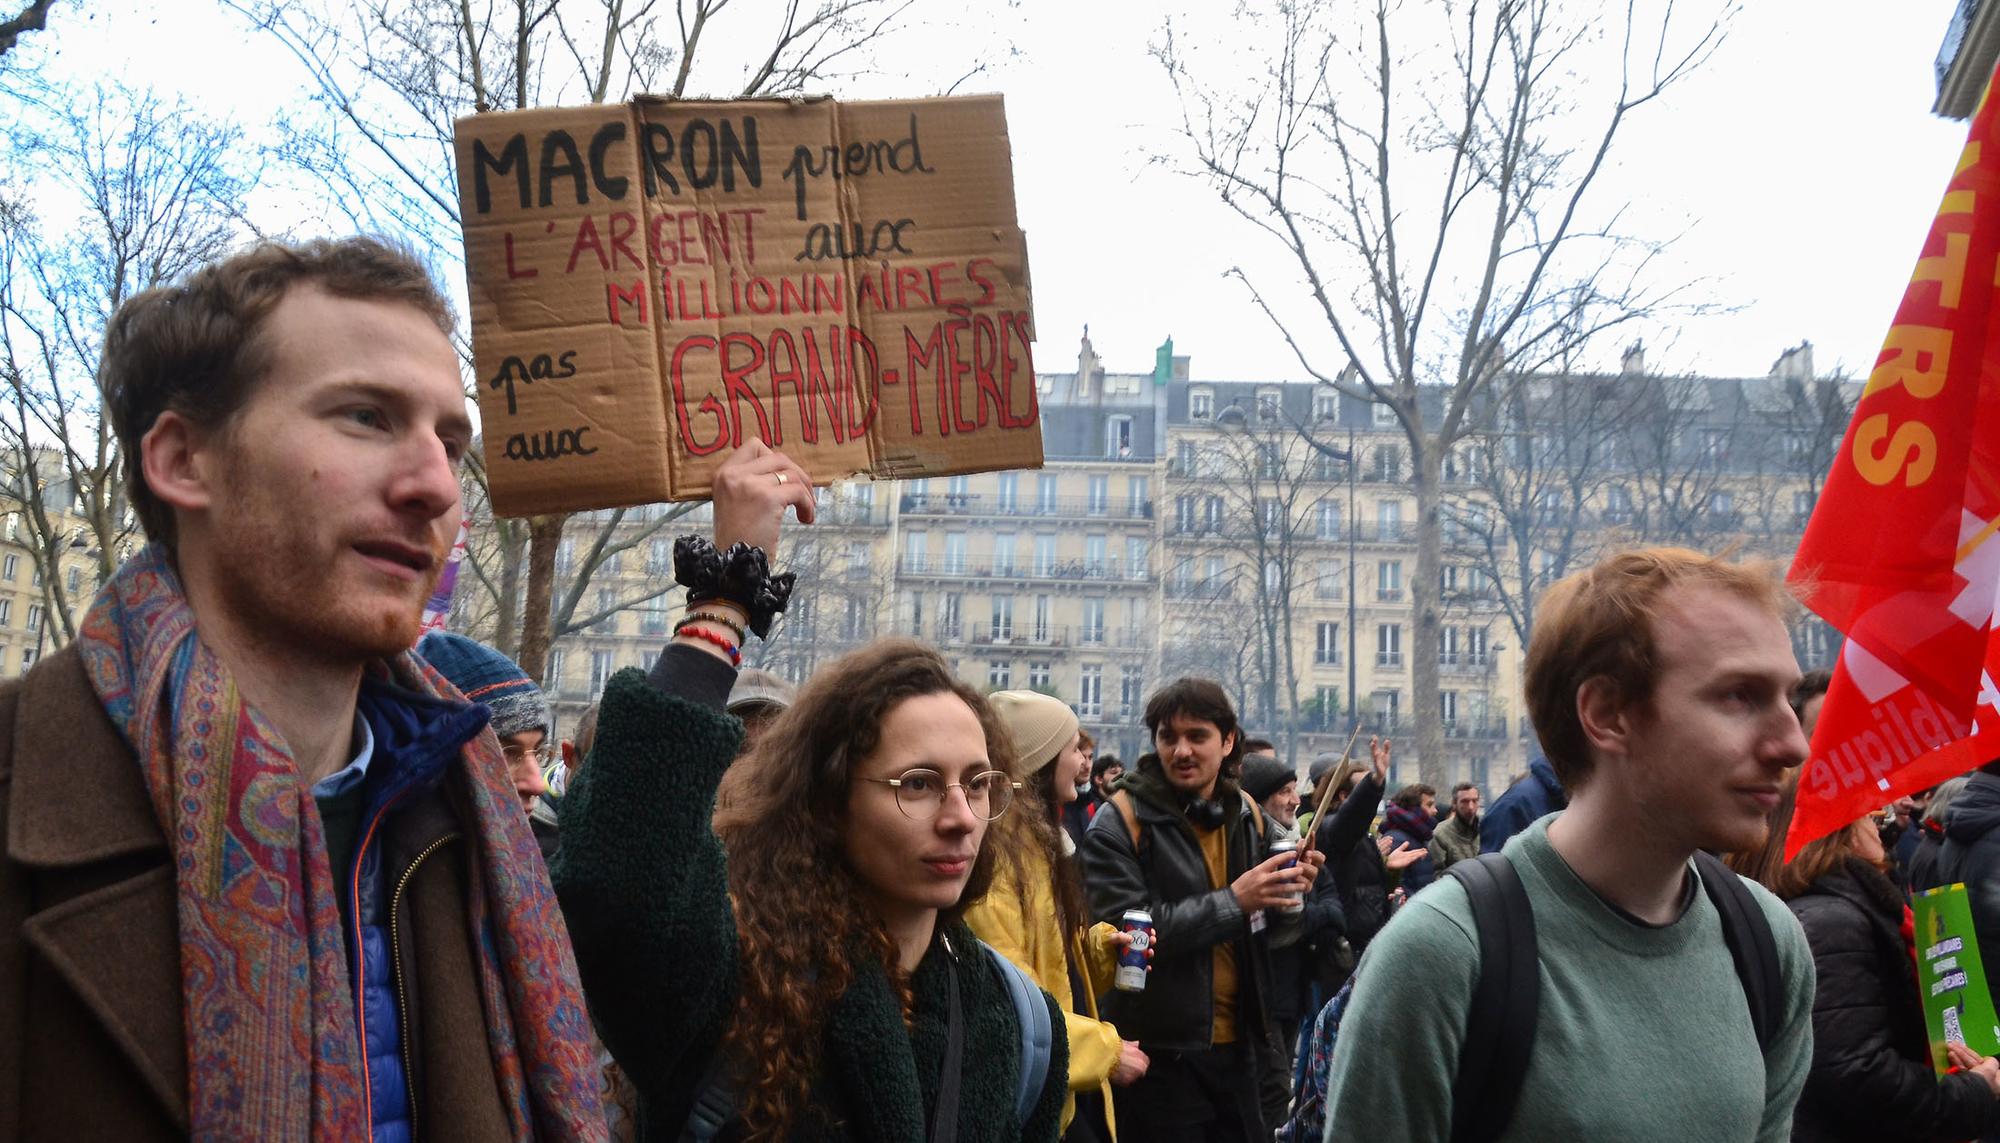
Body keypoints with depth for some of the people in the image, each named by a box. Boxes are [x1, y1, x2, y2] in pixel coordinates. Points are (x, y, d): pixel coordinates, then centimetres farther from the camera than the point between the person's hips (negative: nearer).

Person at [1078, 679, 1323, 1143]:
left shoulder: (1246, 814, 8)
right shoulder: (1120, 824, -11)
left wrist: (1290, 893, -5)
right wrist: (1232, 901, -23)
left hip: (1243, 1047, 6)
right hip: (1163, 1056, -5)